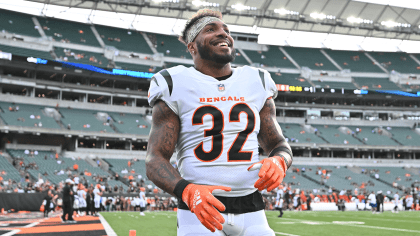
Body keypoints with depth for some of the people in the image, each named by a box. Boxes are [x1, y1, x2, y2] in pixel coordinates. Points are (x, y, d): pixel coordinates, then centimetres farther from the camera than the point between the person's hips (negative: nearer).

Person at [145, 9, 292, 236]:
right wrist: (188, 191, -24)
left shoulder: (256, 85, 10)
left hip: (251, 211, 3)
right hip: (199, 210, -3)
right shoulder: (176, 87, -1)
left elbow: (279, 145, 15)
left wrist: (278, 162, -9)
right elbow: (155, 160, -5)